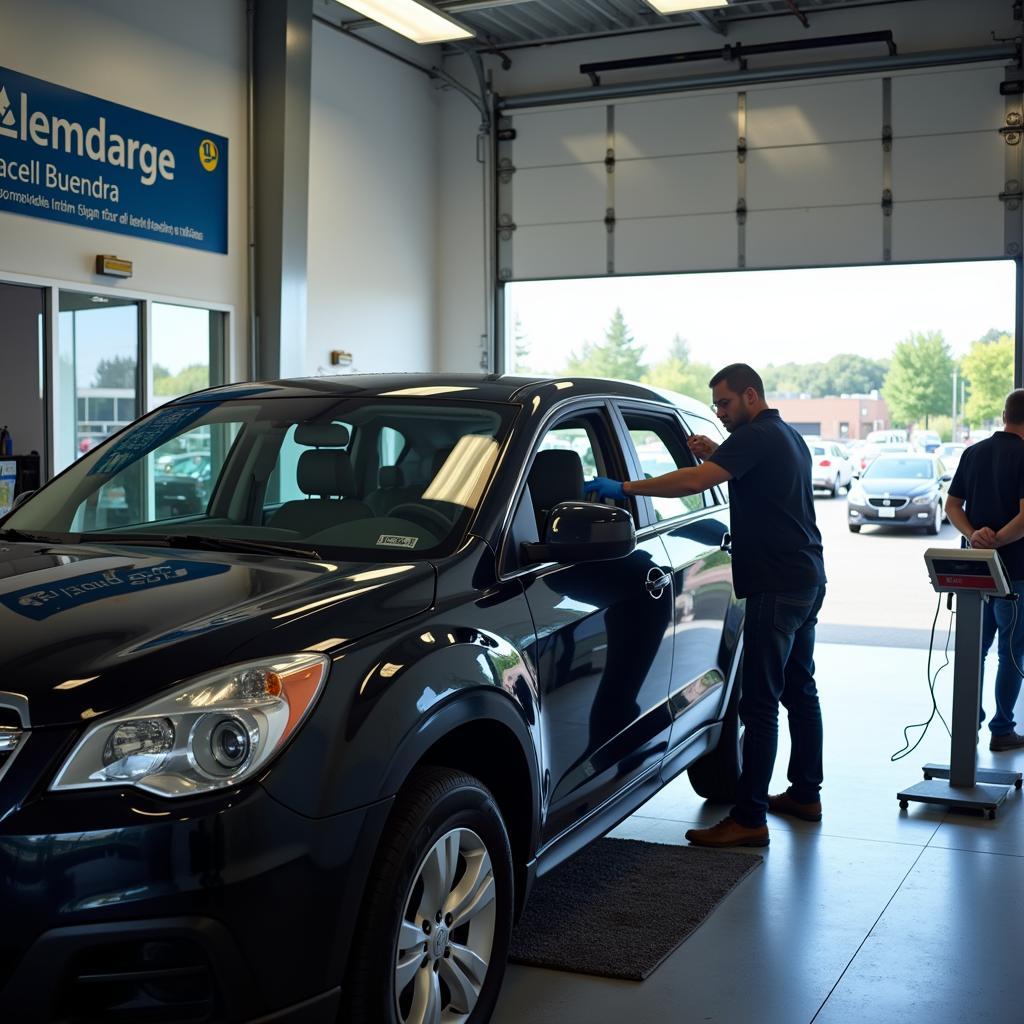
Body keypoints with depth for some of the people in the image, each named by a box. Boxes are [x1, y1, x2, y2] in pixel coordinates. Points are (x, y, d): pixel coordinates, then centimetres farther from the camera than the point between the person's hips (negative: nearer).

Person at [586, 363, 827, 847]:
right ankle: (805, 794, 28)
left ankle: (748, 818, -9)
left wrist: (624, 487, -25)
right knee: (799, 689, 18)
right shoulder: (788, 436, 18)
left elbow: (695, 481, -28)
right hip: (806, 580, 11)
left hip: (776, 587, -11)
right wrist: (716, 454, 16)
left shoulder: (756, 436, -15)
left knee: (760, 702, -10)